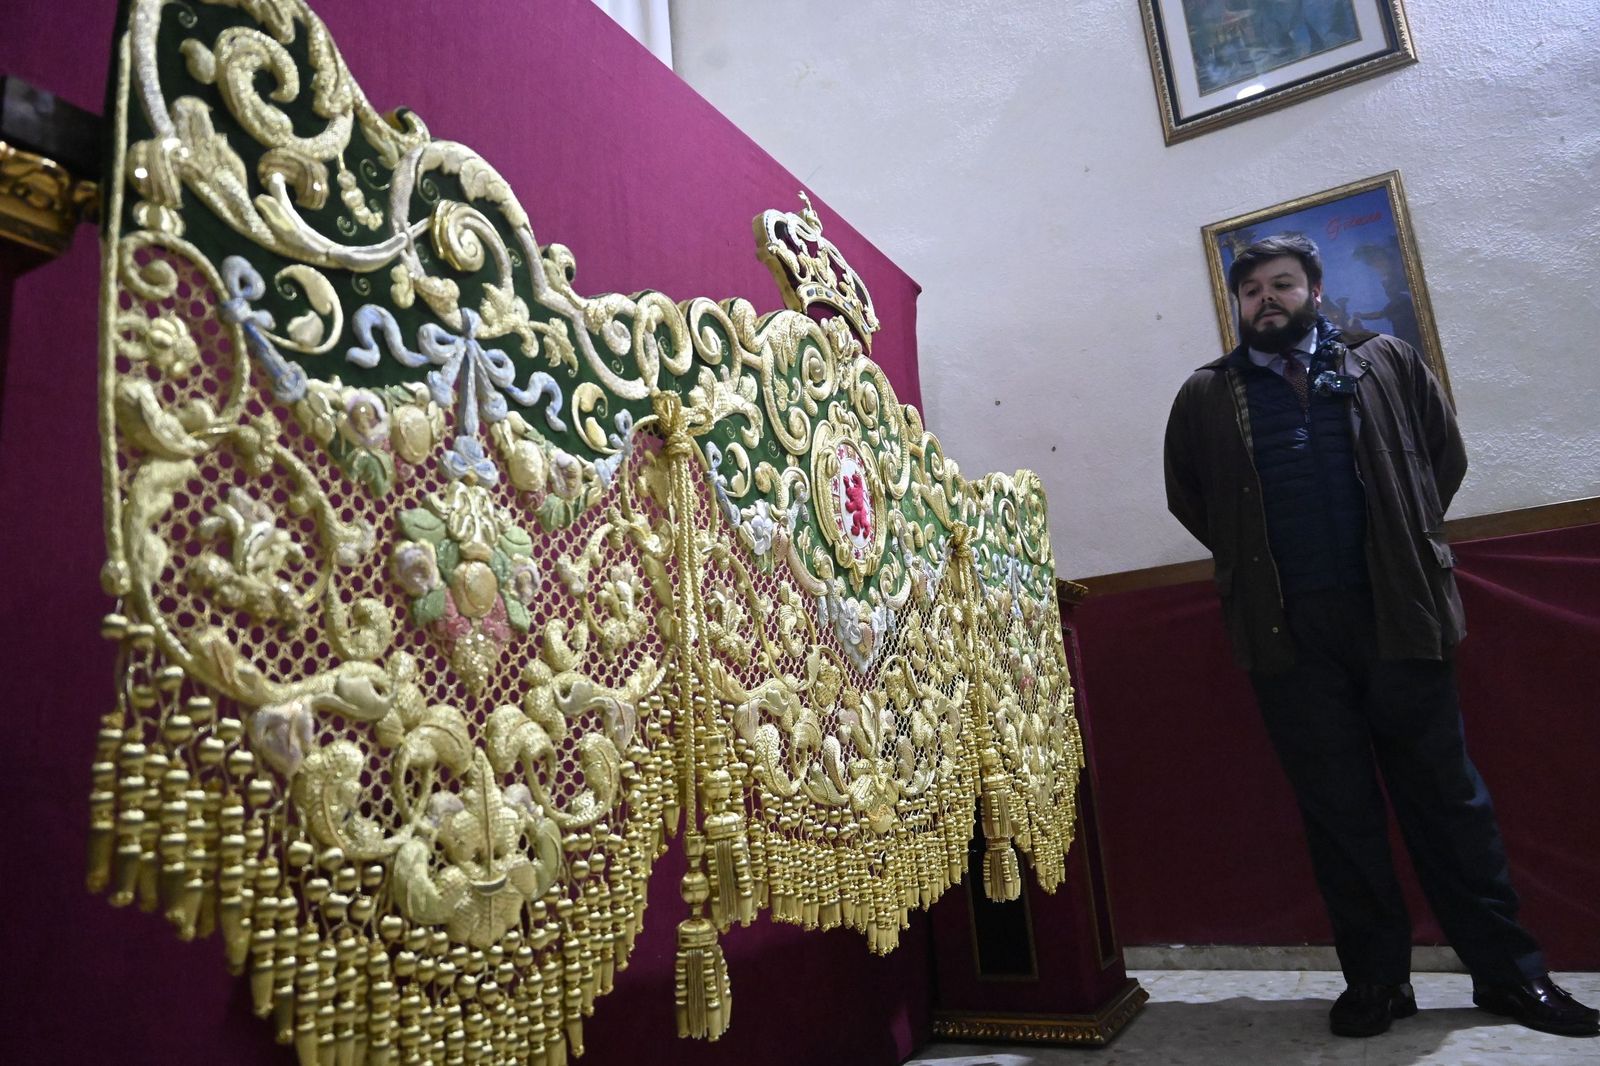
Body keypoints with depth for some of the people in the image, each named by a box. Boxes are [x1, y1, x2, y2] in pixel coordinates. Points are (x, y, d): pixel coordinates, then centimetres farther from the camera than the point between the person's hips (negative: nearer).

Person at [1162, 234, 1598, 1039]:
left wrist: (1407, 541, 6)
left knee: (1447, 796, 7)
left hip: (1398, 614, 0)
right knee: (1338, 811, 6)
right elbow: (1186, 494, 16)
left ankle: (1508, 972, 20)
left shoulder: (1385, 362, 11)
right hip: (1287, 632, 0)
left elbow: (1446, 452, 13)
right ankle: (1375, 978, 17)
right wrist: (1248, 562, 8)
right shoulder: (1207, 396, 8)